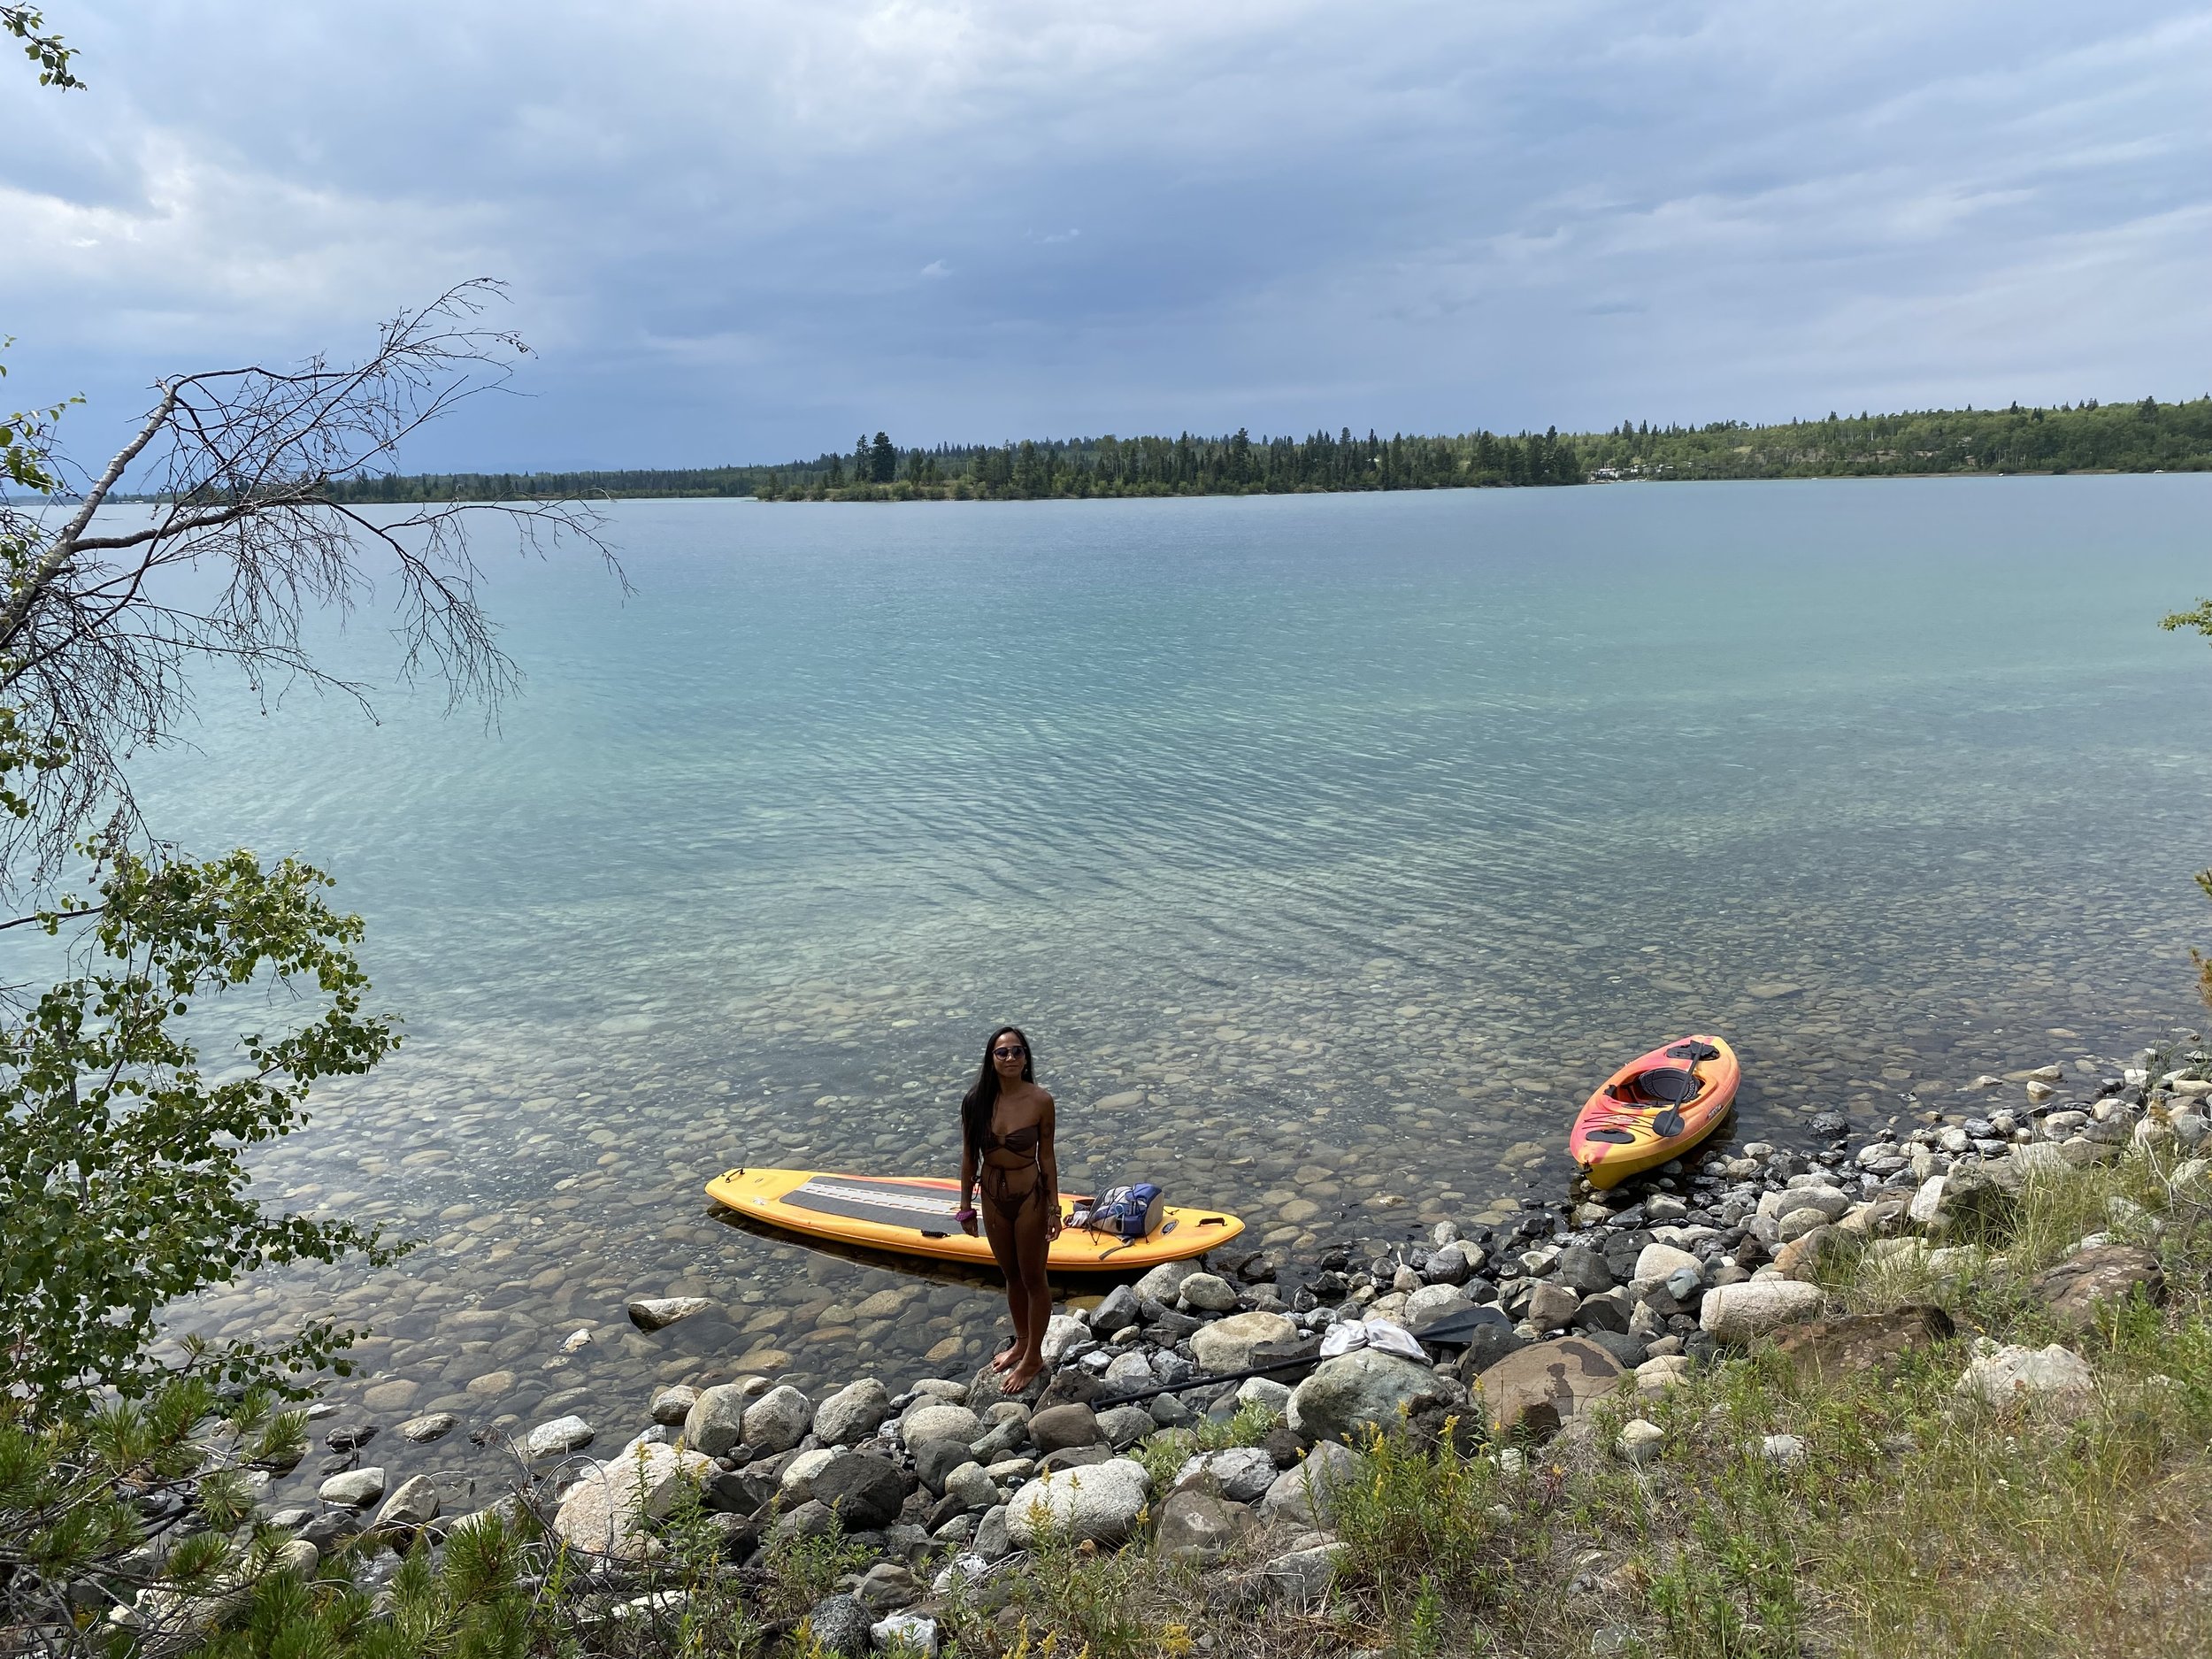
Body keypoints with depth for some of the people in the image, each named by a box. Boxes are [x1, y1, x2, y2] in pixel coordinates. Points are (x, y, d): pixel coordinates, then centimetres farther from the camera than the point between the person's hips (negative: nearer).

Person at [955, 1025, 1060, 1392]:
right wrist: (966, 1204, 4)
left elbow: (1046, 1156, -8)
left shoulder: (1040, 1101, -17)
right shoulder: (975, 1101, -11)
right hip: (993, 1197, 3)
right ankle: (1021, 1341, 43)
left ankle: (1033, 1357, 29)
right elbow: (969, 1155, -1)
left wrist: (1054, 1207, -7)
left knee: (1032, 1278, 12)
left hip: (1029, 1198, -3)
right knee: (1012, 1276, 22)